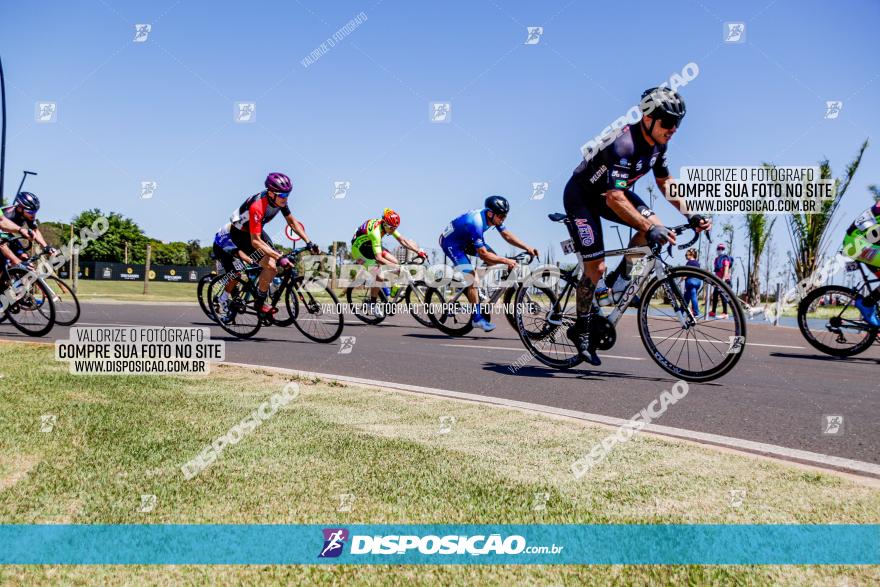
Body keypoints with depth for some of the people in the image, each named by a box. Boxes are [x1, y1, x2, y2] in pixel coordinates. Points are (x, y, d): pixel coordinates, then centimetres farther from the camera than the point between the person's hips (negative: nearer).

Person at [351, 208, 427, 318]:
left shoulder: (389, 225, -11)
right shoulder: (376, 232, -36)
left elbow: (403, 240, -9)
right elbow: (379, 258, -40)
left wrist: (419, 251, -20)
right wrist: (396, 267, -43)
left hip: (369, 247, 8)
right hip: (358, 250, -8)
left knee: (394, 262, -7)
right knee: (379, 276, -23)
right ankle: (372, 304, -5)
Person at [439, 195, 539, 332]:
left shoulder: (493, 216, -12)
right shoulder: (476, 223, -36)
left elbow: (507, 235, -1)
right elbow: (483, 255, -33)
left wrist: (527, 248, -12)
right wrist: (506, 261, -31)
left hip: (465, 239, 9)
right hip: (451, 243, -9)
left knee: (494, 258, -3)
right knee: (472, 279, -17)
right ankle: (477, 318, -10)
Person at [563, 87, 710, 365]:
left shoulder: (657, 143, -7)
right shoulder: (623, 144, -33)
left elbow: (664, 182, 4)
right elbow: (615, 198, -40)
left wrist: (690, 215, -7)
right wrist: (648, 228, -47)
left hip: (609, 193, 7)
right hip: (581, 195, -7)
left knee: (656, 227, -15)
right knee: (596, 268, -11)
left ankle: (619, 277, 5)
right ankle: (580, 330, 8)